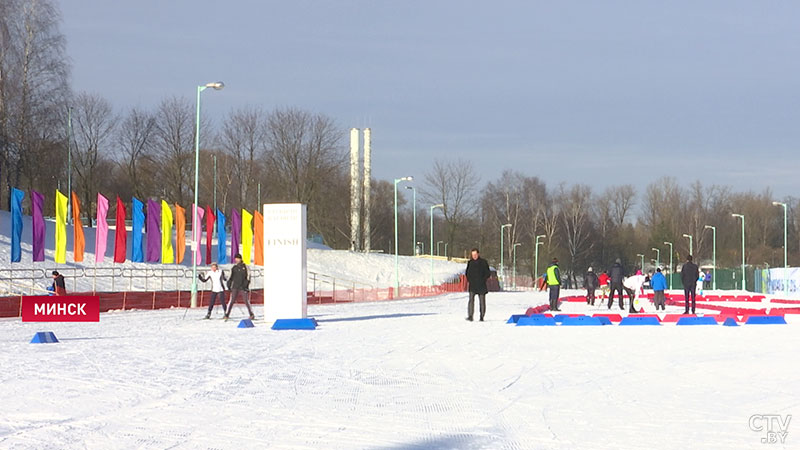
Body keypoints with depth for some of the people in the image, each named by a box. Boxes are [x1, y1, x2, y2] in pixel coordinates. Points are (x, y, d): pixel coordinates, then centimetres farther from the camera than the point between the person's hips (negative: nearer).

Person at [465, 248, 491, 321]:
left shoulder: (483, 262, 1)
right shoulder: (470, 263, 9)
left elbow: (488, 273, 2)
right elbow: (467, 273, 20)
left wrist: (483, 280, -8)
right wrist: (469, 280, 4)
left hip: (481, 285, -1)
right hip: (472, 286, 1)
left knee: (482, 301, 3)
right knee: (471, 299, -14)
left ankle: (482, 316, 12)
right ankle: (470, 316, -19)